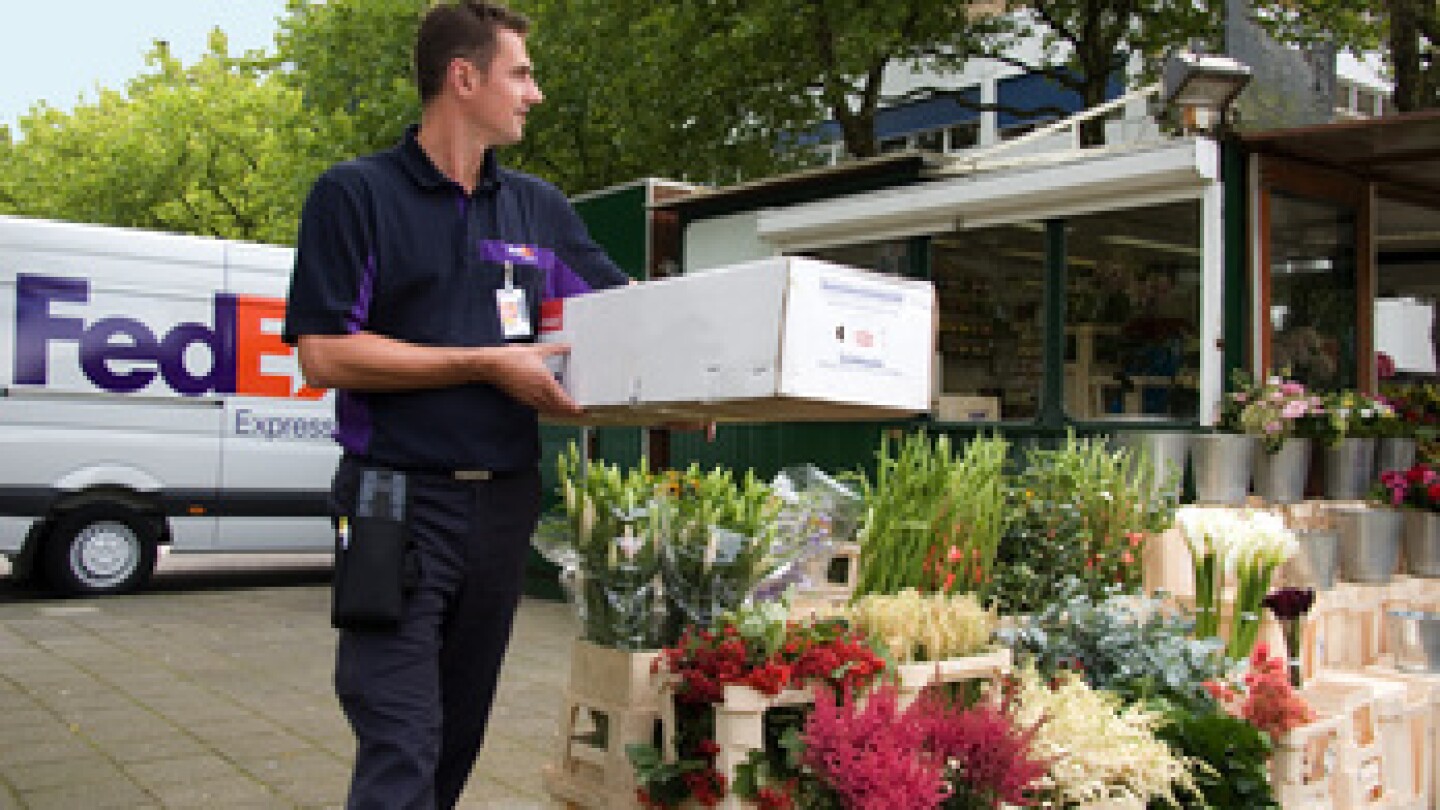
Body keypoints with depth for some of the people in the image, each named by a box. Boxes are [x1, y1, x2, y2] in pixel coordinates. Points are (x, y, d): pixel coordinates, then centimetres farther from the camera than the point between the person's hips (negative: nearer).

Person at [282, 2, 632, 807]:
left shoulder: (538, 207, 11)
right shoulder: (356, 193, -4)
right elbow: (324, 354, -11)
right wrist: (488, 363, -14)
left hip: (505, 501, 6)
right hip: (400, 502, -5)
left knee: (460, 735, 16)